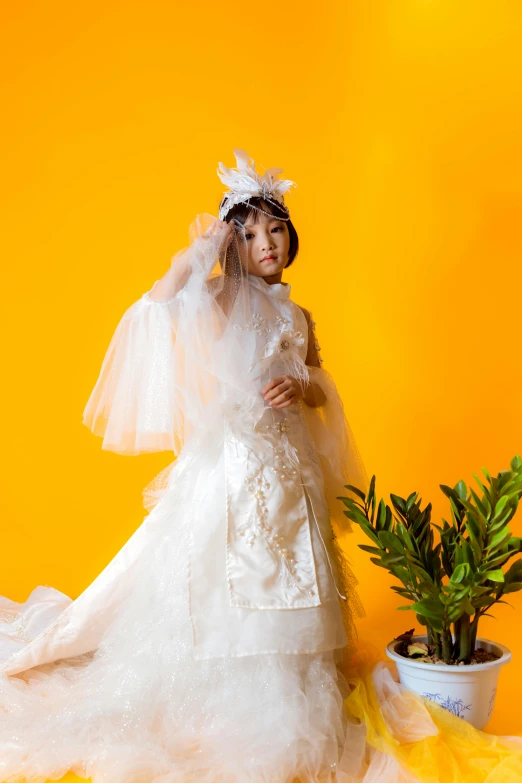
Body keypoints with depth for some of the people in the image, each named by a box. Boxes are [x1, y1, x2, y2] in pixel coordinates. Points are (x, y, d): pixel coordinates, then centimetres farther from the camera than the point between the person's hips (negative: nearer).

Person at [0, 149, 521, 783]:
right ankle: (218, 705, 18)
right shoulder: (220, 299, -3)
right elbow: (157, 306, -24)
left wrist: (300, 388, -5)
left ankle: (281, 703, 28)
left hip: (289, 464, 6)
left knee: (282, 580, 12)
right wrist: (198, 249, -12)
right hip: (231, 461, -5)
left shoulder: (295, 314, 14)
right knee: (227, 582, 1)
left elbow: (323, 390, 17)